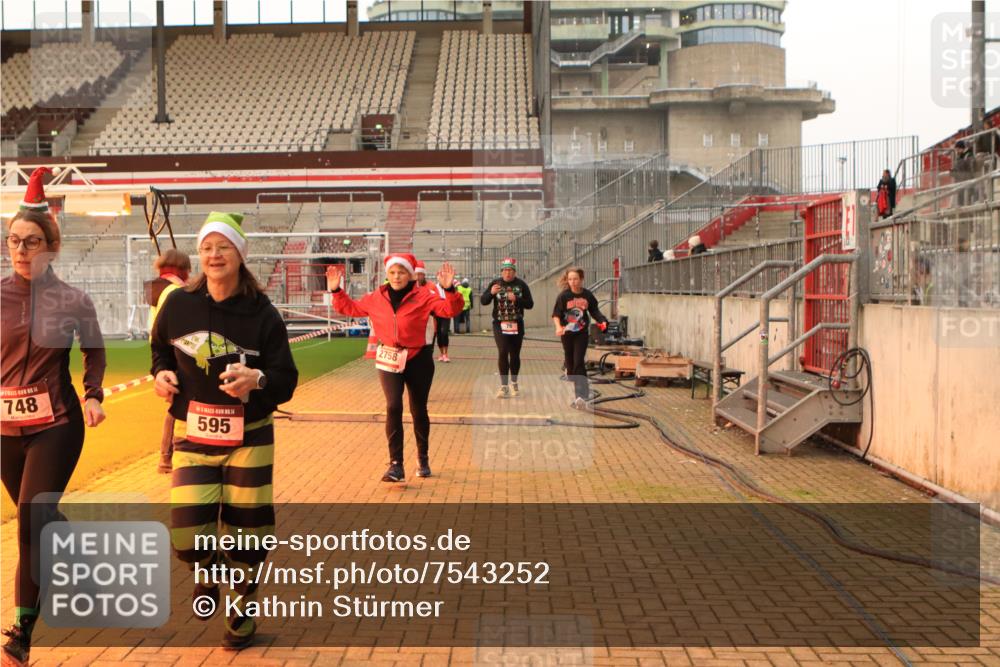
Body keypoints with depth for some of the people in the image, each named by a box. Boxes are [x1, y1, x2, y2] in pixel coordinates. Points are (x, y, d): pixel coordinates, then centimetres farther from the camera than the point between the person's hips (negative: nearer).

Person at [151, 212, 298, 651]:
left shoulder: (261, 313, -9)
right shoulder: (179, 304, -3)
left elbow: (285, 382, -10)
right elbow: (159, 348, 18)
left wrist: (256, 379, -30)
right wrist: (161, 373, -2)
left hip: (248, 437, -1)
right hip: (193, 435, 1)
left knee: (245, 529, 4)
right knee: (188, 533, -10)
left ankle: (242, 611, 32)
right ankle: (208, 568, 29)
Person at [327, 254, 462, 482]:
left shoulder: (423, 297, -8)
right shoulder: (376, 299, 3)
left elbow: (449, 310, -17)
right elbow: (350, 308, 15)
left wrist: (449, 290, -32)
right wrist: (337, 291, 3)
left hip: (417, 359, -1)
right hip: (389, 359, 1)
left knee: (419, 410, 12)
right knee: (393, 407, -14)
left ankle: (423, 459, 33)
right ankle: (396, 465, -11)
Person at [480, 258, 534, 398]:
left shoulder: (521, 285, 0)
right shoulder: (495, 283, -1)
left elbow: (530, 304, -1)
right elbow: (483, 301, -4)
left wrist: (516, 299, -18)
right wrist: (491, 293, -24)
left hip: (517, 325, 1)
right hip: (500, 324, -1)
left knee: (515, 355, 9)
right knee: (502, 352, -14)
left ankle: (513, 383, 28)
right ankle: (504, 385, -8)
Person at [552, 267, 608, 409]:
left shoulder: (587, 295, -6)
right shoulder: (563, 296, -10)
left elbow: (594, 311, 7)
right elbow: (556, 314, -9)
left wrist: (602, 321, -10)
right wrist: (558, 327, -27)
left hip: (582, 334, -1)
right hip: (567, 334, 1)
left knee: (579, 362, -12)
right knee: (570, 363, 10)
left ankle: (582, 395, -14)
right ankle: (573, 391, 29)